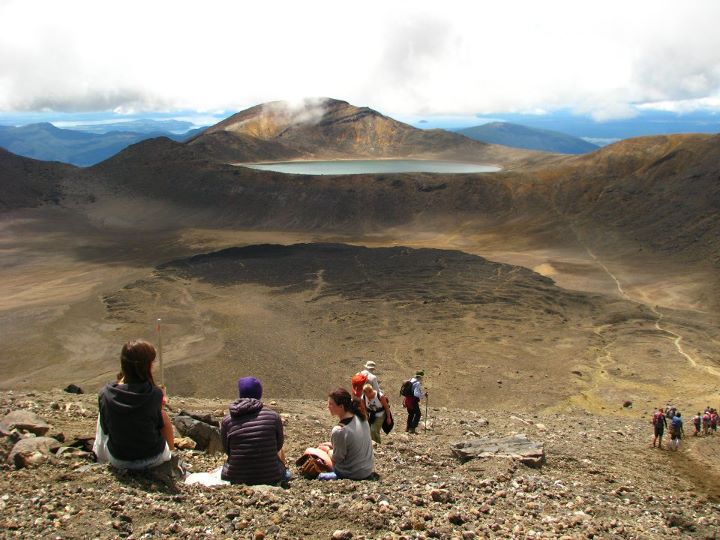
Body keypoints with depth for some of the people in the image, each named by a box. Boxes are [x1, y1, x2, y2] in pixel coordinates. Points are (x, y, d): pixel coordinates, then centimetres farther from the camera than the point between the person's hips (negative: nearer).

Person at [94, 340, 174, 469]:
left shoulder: (105, 394, -16)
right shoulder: (155, 394, -22)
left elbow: (105, 429, -2)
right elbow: (159, 423, -6)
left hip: (118, 461, 2)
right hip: (154, 459, -2)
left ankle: (101, 459, 44)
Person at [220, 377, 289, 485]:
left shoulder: (227, 421, -8)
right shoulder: (273, 416, -8)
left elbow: (227, 450, 5)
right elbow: (279, 444, 5)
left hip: (236, 479, 1)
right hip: (270, 478, 0)